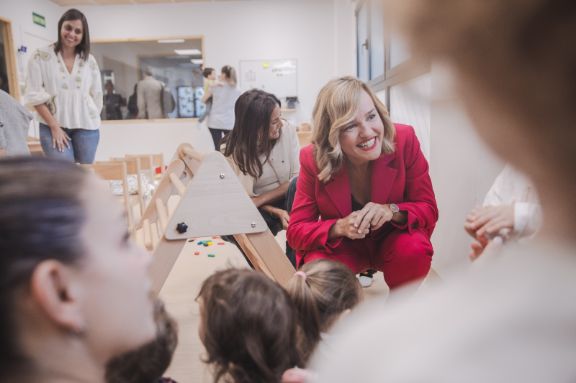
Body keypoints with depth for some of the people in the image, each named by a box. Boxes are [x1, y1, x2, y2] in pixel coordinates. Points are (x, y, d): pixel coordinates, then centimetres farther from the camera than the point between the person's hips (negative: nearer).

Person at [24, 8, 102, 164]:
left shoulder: (89, 60, 9)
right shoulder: (41, 56, 0)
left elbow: (96, 95, 11)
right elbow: (35, 95, -4)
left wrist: (91, 120, 2)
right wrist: (54, 126, -10)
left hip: (86, 127, 3)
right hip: (54, 127, -3)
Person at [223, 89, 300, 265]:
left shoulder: (287, 131, -14)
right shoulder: (232, 149, -15)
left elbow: (298, 178, -14)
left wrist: (260, 200, -21)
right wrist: (276, 212, -26)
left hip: (287, 201, 1)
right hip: (258, 211, -1)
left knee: (298, 185, -32)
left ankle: (295, 261, -22)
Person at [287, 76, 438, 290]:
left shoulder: (404, 140, -20)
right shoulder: (313, 159, -19)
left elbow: (428, 210, -11)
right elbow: (296, 231, -14)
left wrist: (393, 211, -33)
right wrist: (339, 227, -33)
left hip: (393, 238, 2)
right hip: (340, 245, -1)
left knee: (415, 251, -31)